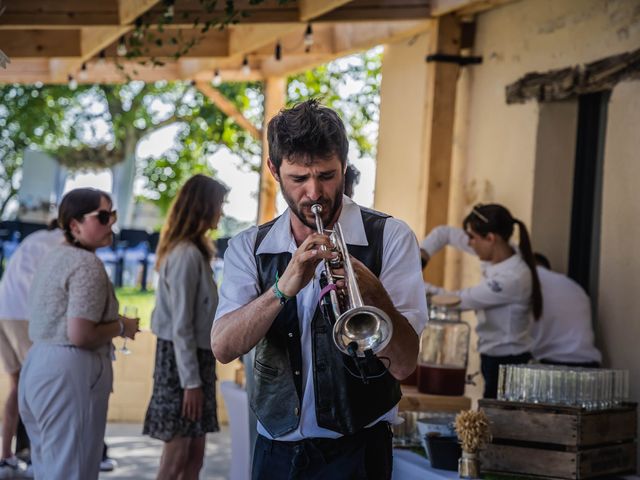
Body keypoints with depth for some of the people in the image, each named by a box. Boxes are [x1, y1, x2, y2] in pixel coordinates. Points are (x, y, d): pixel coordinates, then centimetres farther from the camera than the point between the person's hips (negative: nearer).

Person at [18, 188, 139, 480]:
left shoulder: (54, 258, 15)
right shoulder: (88, 264, -15)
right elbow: (80, 336, -21)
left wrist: (113, 325, 17)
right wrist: (122, 327, -6)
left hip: (37, 367, 10)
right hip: (69, 373, -10)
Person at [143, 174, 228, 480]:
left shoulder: (192, 250, 13)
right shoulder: (187, 254, -16)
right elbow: (180, 326, -19)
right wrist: (191, 381, -18)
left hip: (195, 357, 9)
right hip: (183, 360, -9)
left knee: (195, 454, 10)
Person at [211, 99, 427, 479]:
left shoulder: (389, 237, -7)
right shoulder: (249, 248, 1)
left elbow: (403, 365, -13)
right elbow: (223, 348, -14)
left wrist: (373, 294, -29)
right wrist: (284, 287, -28)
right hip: (275, 448, 2)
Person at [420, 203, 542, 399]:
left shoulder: (513, 278, -24)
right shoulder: (496, 252, -1)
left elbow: (460, 301, -19)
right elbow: (445, 233, 8)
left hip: (508, 363, -8)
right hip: (492, 359, 8)